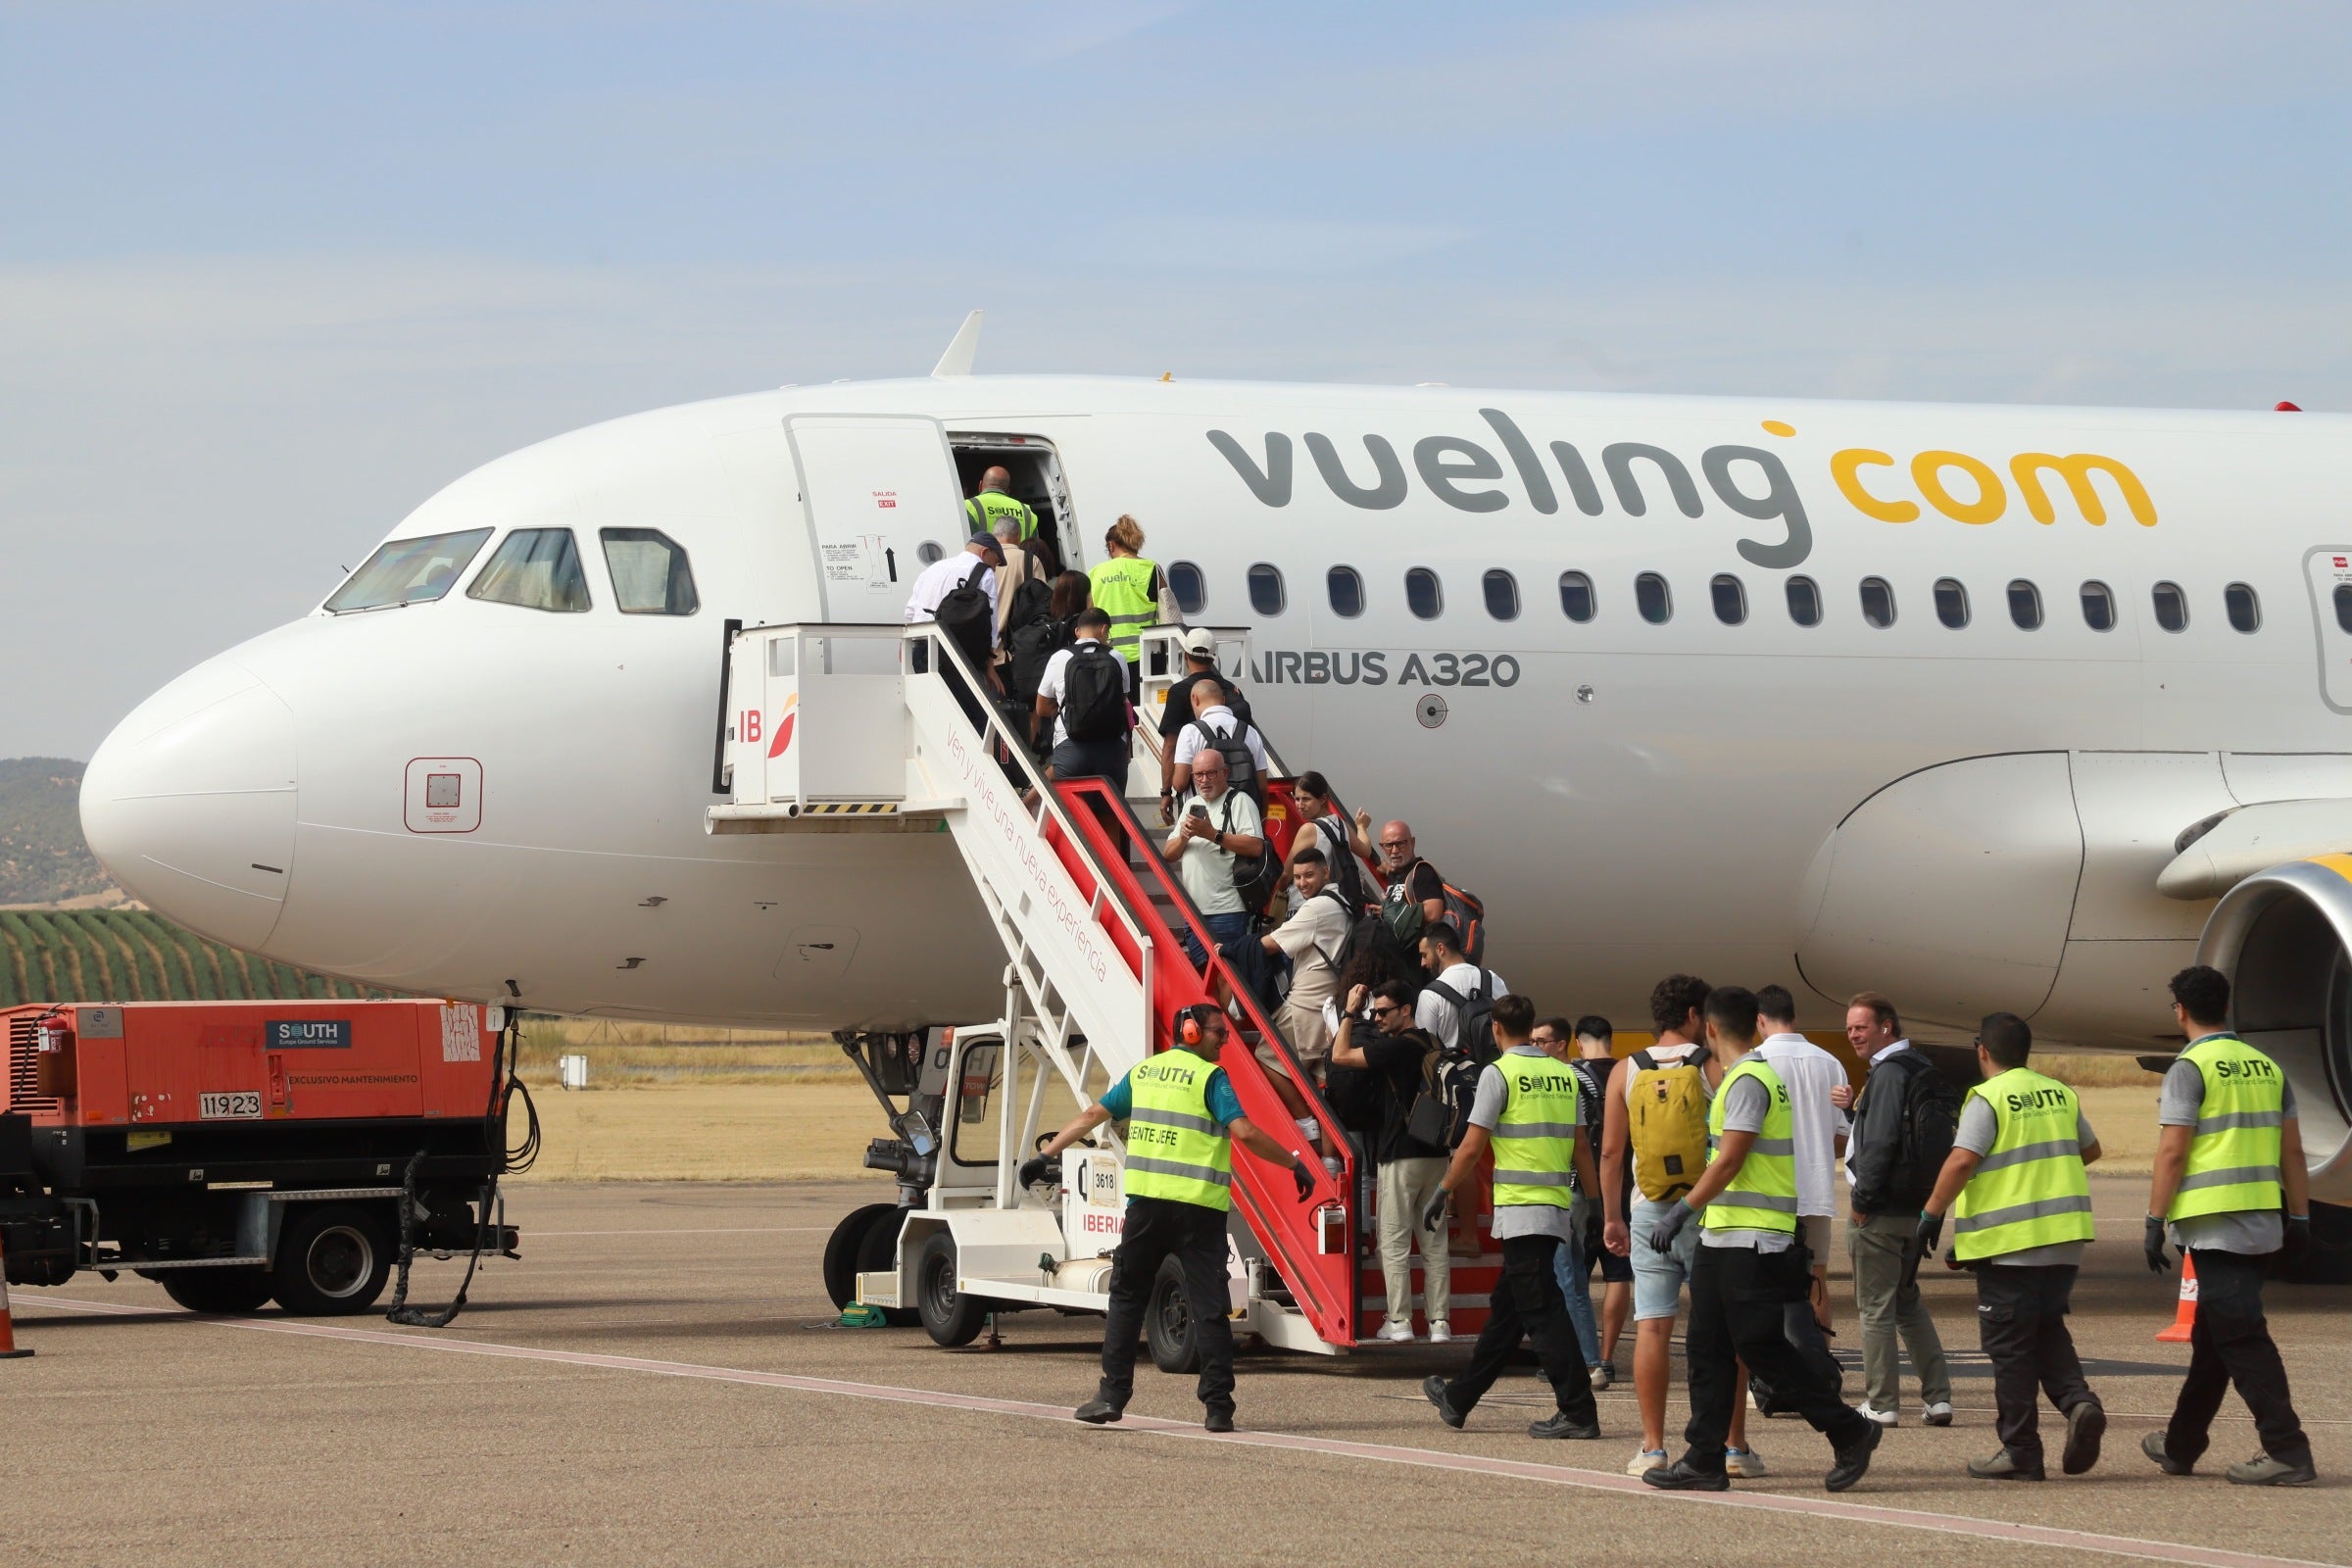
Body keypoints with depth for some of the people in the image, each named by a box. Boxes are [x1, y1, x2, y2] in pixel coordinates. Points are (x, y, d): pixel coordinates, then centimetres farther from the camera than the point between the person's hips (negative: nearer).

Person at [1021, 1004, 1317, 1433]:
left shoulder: (1142, 1073, 14)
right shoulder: (1209, 1077, -2)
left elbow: (1092, 1115, 18)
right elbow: (1244, 1133, -12)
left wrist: (1046, 1155, 26)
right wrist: (1295, 1163, -3)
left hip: (1147, 1201, 4)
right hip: (1199, 1205, -4)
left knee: (1127, 1297, 12)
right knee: (1209, 1306, 0)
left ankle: (1112, 1395, 8)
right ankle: (1218, 1406, -2)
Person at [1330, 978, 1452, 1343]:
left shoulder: (1397, 1046, -14)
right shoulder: (1431, 1044, 11)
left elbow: (1340, 1056, -12)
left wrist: (1349, 1012, -2)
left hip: (1400, 1156, -8)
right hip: (1436, 1155, 8)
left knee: (1394, 1241, -2)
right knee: (1435, 1242, 7)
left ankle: (1399, 1321, -4)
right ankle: (1439, 1322, 5)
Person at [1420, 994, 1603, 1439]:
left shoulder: (1500, 1073, -8)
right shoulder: (1563, 1075, 10)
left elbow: (1471, 1147, -9)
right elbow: (1580, 1147, 12)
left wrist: (1442, 1193, 2)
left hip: (1521, 1207, -7)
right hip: (1557, 1205, 7)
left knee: (1542, 1311, -7)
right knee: (1505, 1309, 15)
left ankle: (1578, 1412, -12)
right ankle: (1458, 1399, 26)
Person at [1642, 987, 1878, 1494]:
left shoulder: (1748, 1080, -14)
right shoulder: (1744, 1077, 17)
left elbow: (1730, 1160, -19)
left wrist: (1683, 1209, -16)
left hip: (1751, 1240, -10)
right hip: (1723, 1237, 10)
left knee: (1762, 1349, -7)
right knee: (1707, 1348, 7)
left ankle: (1848, 1431, 1)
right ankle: (1704, 1459, 7)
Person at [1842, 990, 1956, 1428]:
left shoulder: (1888, 1073, -15)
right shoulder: (1924, 1070, 14)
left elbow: (1880, 1142, -22)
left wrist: (1863, 1199, -16)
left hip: (1882, 1211, -10)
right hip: (1917, 1207, 10)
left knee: (1875, 1308, -1)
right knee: (1908, 1301, 19)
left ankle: (1880, 1404, 2)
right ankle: (1938, 1396, 15)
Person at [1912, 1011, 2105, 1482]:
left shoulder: (1988, 1098, -9)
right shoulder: (2059, 1094, 11)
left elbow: (1962, 1161, -19)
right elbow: (2090, 1149, 24)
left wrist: (1931, 1215, -12)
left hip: (2010, 1243, -6)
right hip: (2065, 1238, 6)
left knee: (2010, 1346, 1)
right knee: (2047, 1331, 20)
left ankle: (2020, 1451, 3)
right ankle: (2078, 1401, -4)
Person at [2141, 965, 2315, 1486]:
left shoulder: (2191, 1068, -9)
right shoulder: (2266, 1067, 12)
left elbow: (2172, 1152, -14)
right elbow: (2292, 1150, 12)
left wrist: (2155, 1221, -10)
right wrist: (2299, 1218, 17)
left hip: (2213, 1224, -8)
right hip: (2261, 1222, 8)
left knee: (2240, 1337, -9)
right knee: (2212, 1337, 17)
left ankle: (2287, 1450, -16)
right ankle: (2181, 1444, 28)